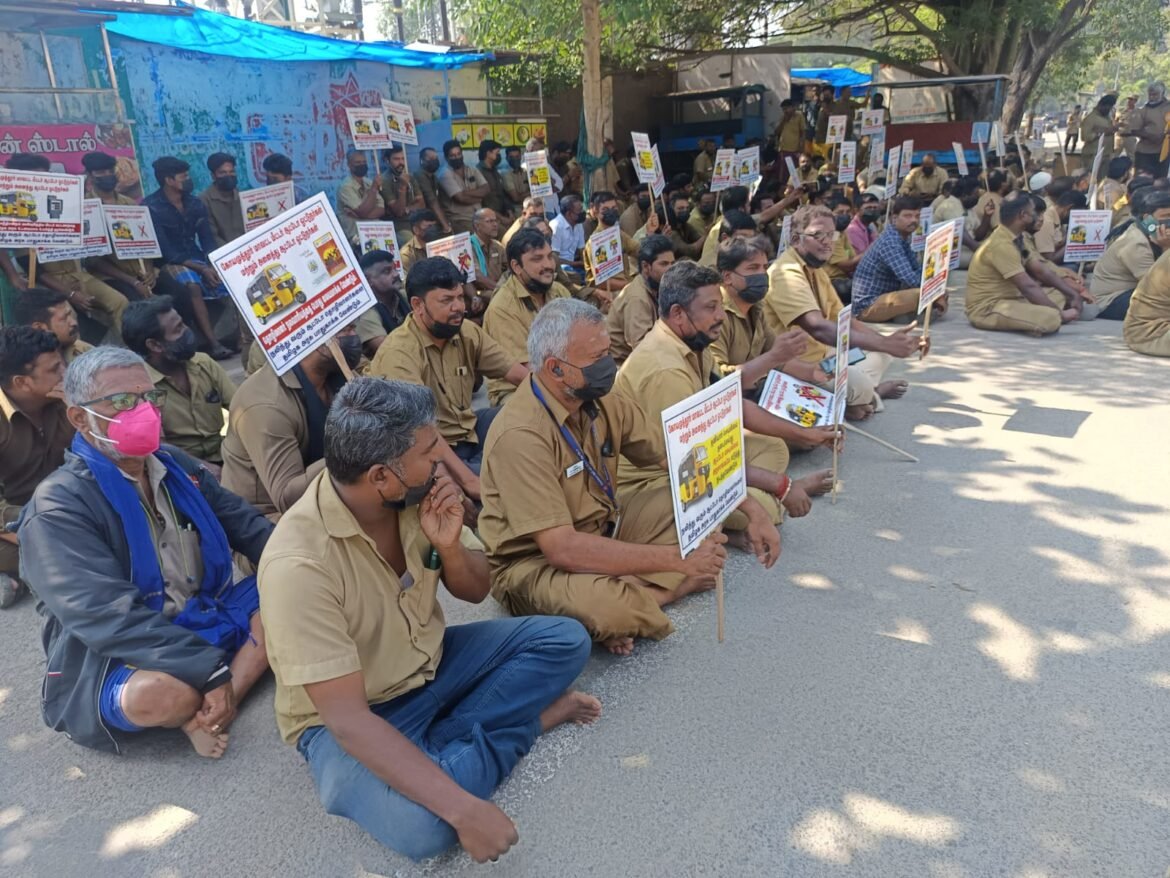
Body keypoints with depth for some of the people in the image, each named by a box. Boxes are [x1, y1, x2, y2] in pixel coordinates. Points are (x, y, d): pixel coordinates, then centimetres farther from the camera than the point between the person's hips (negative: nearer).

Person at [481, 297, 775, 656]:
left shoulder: (604, 403, -5)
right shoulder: (520, 435, -27)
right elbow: (561, 549, -31)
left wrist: (751, 509, -8)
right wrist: (678, 559, -28)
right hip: (534, 562, -8)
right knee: (612, 609, -39)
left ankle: (624, 594, -12)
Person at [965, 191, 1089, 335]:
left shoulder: (1017, 239, 9)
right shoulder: (1001, 244, -21)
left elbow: (1043, 272, 13)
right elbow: (1028, 286, -25)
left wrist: (1074, 294, 4)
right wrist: (1060, 313, -21)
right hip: (986, 308, -10)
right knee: (1051, 318, -28)